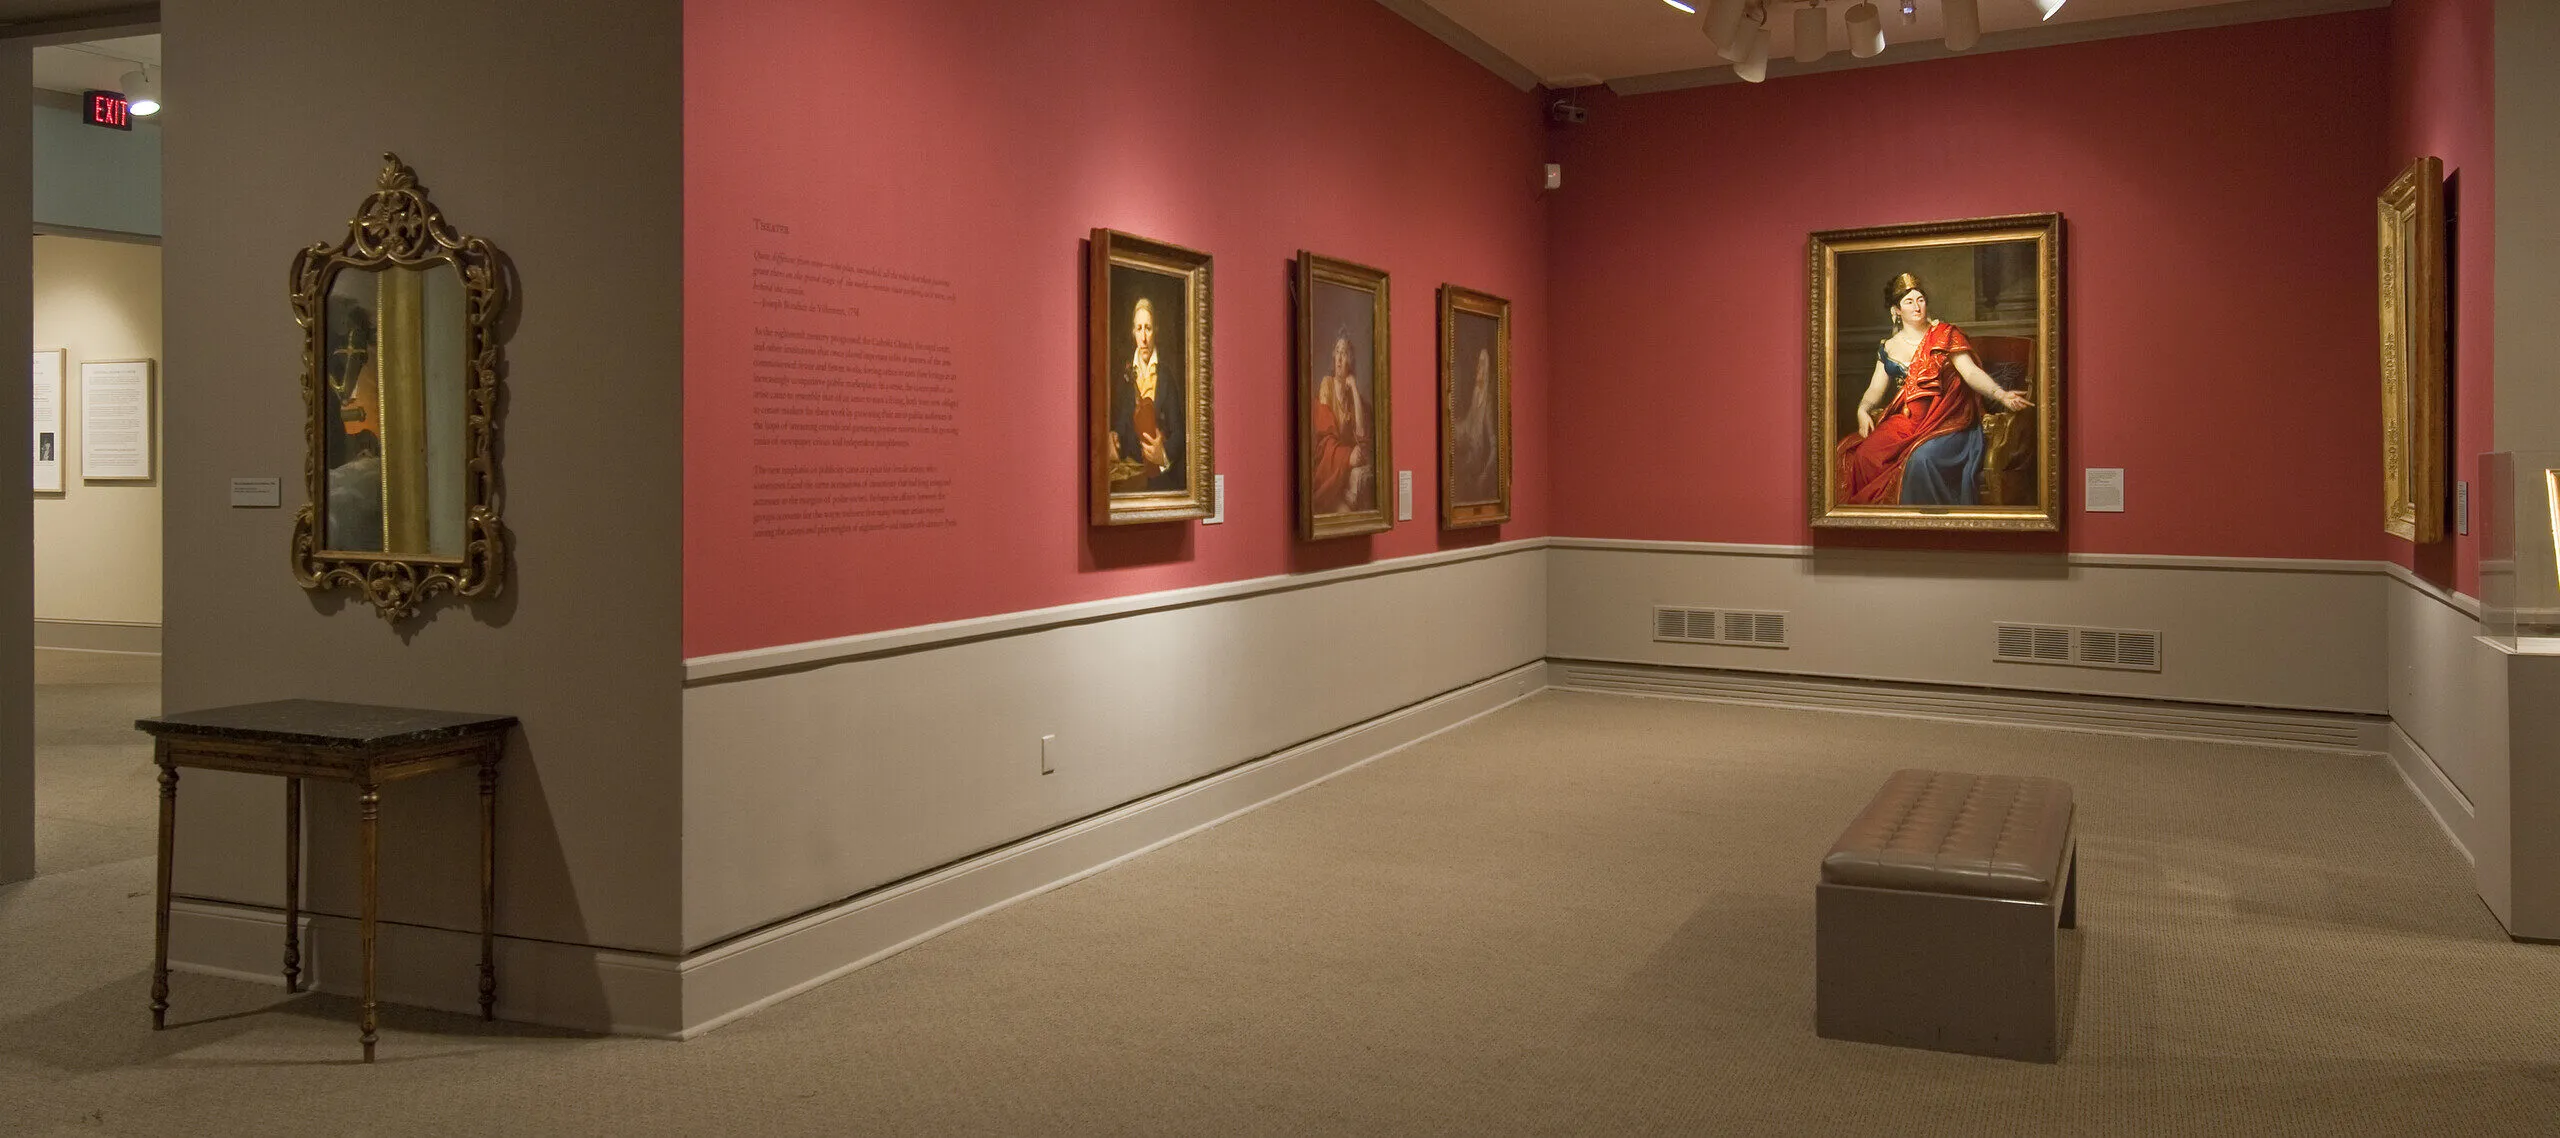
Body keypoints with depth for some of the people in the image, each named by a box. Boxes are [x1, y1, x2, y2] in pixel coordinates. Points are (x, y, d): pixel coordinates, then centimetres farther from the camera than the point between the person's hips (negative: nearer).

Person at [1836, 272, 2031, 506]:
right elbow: (1876, 388, 13)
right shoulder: (1888, 348, 14)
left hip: (1945, 420, -4)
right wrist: (1863, 409, -10)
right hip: (1904, 420, 4)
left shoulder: (1945, 335, 3)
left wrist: (2002, 395, -24)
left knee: (1921, 458, -35)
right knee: (1864, 454, -23)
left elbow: (1971, 372, -7)